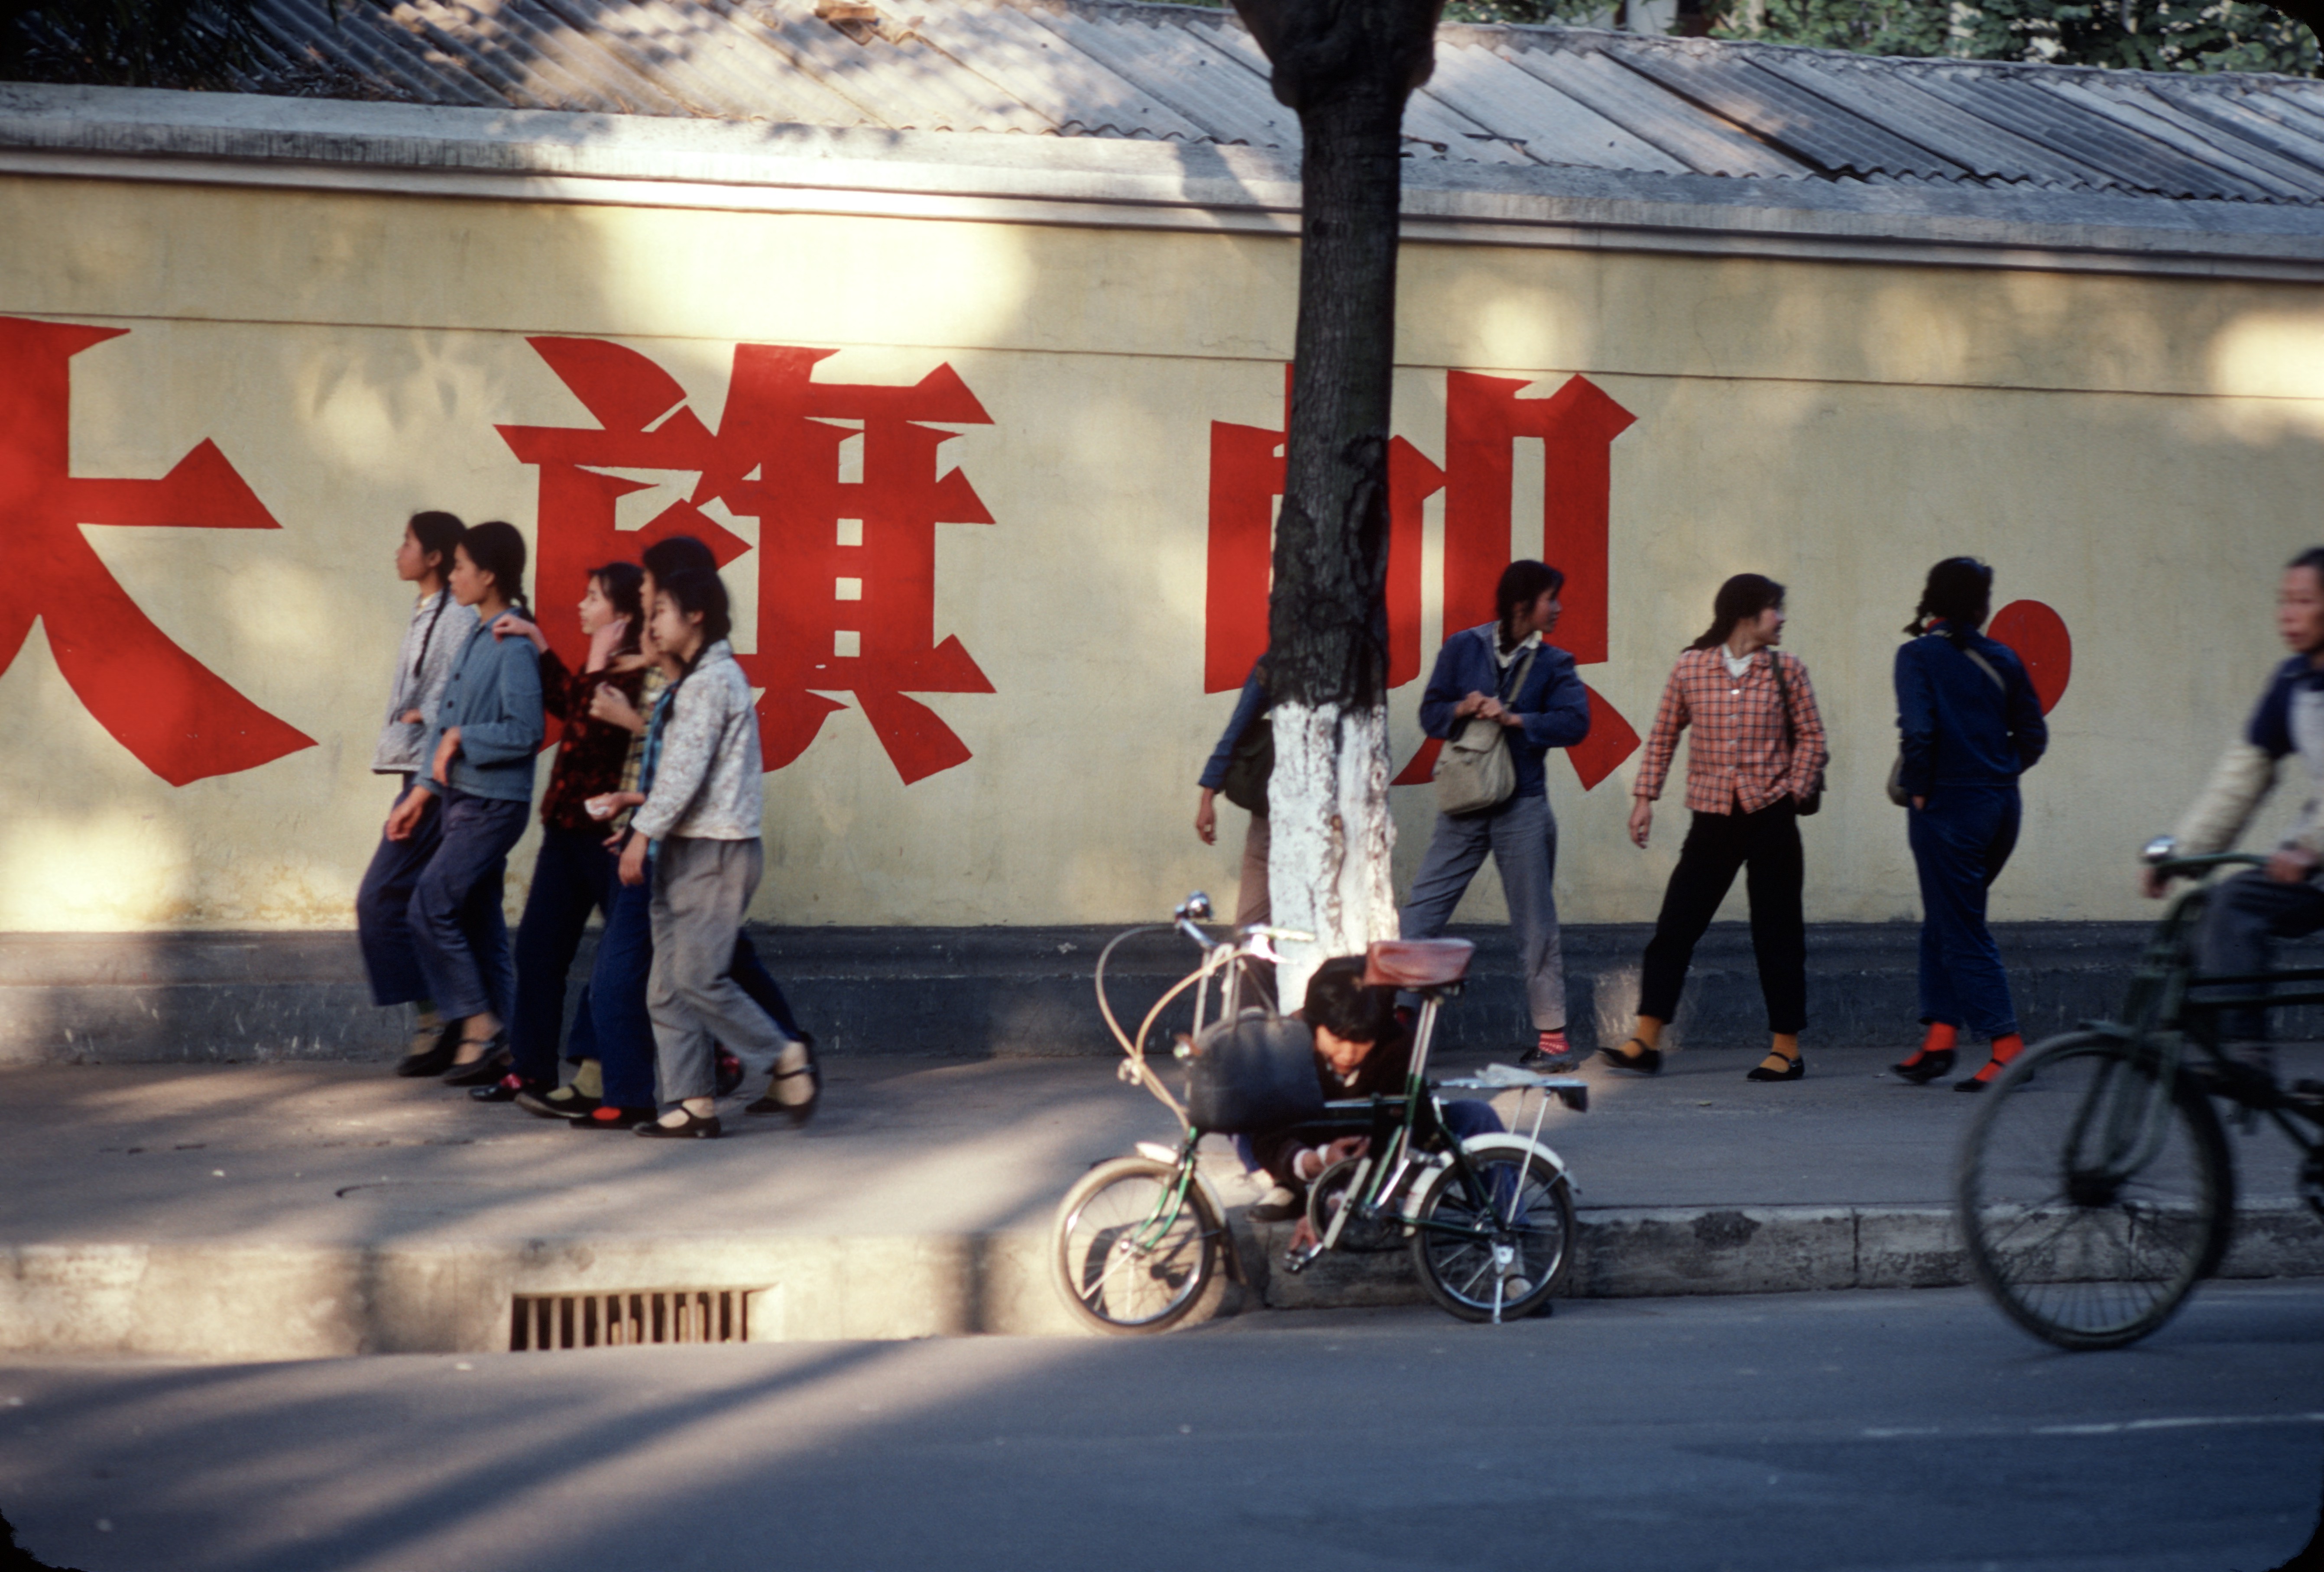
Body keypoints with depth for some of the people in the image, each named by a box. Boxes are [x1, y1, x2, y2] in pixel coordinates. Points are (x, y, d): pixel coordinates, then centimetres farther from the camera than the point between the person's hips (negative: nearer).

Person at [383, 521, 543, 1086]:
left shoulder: (514, 646, -15)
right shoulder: (476, 640, 12)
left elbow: (526, 732, -21)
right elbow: (447, 722, 17)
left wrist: (461, 738, -13)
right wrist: (424, 791, 13)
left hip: (493, 803, -9)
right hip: (462, 800, 9)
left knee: (431, 907, -13)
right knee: (479, 924, 9)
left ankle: (480, 1023, -5)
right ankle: (501, 1046, 13)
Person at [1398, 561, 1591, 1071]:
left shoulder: (1552, 664, 5)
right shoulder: (1464, 648, 5)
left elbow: (1575, 721, -9)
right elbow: (1430, 712, 6)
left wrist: (1514, 719, -16)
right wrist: (1462, 709, -14)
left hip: (1522, 807, -1)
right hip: (1464, 805, 1)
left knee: (1536, 924, 3)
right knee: (1419, 914, -4)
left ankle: (1552, 1038, 8)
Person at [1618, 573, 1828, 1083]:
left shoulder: (1786, 671, 3)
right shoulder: (1691, 668, 3)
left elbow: (1811, 735, 6)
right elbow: (1664, 735, 10)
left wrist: (1794, 793, -5)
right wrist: (1645, 797, 6)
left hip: (1770, 817, -1)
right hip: (1712, 817, 1)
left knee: (1777, 934, 3)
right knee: (1675, 926, -2)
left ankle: (1787, 1049, 10)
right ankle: (1646, 1041, 3)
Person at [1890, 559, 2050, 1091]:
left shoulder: (1918, 655, -8)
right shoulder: (2001, 658, 6)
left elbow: (1918, 730, -20)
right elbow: (2033, 734, 6)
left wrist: (1919, 788, -8)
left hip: (1948, 807, -6)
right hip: (2000, 806, 6)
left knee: (1961, 931, -1)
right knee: (1947, 921, 18)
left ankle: (2007, 1044, -7)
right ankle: (1941, 1033, 15)